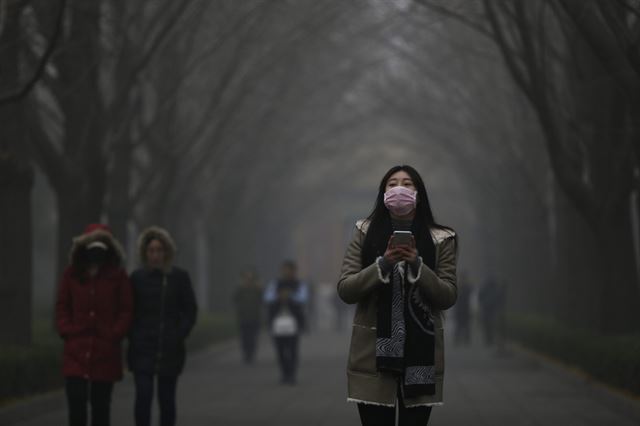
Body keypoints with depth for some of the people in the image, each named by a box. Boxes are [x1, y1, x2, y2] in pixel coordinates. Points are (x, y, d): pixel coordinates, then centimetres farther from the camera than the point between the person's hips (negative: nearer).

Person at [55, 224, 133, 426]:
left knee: (101, 402, 6)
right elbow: (62, 306, 8)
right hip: (76, 351, 1)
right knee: (76, 400, -7)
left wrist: (114, 335, -10)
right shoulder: (71, 274, 5)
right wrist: (66, 331, -5)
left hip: (105, 352, -1)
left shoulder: (118, 275, 1)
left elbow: (126, 310, 1)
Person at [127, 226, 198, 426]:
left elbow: (190, 312, 4)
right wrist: (133, 336, -4)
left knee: (167, 400, 6)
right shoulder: (137, 277, 3)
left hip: (170, 350, 0)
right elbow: (129, 312, 9)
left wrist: (178, 336, -8)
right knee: (143, 395, -13)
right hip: (143, 349, 0)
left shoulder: (180, 277, 2)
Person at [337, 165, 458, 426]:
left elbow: (448, 298, -1)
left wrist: (417, 265, -15)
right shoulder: (365, 233, 5)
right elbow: (345, 291, -1)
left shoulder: (440, 239, 4)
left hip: (421, 351, 0)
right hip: (373, 351, 0)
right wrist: (383, 264, -15)